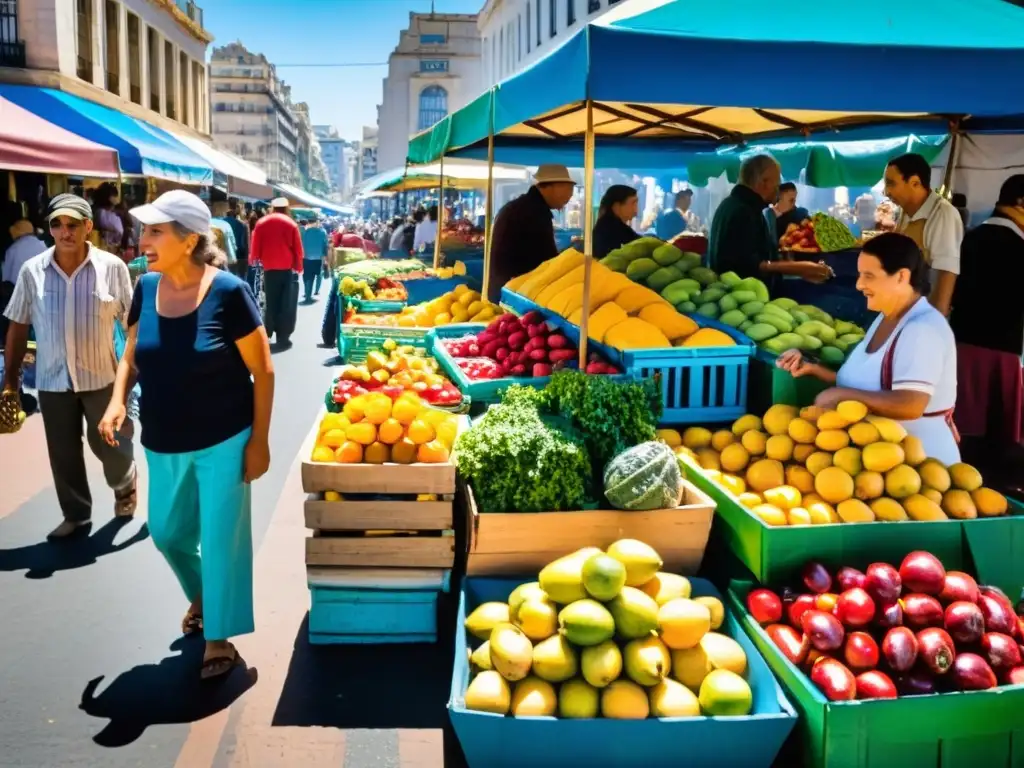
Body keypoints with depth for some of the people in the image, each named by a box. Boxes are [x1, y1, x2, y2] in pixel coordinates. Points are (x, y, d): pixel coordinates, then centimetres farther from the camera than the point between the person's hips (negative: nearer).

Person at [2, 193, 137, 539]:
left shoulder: (112, 267, -8)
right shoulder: (31, 271, -3)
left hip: (102, 376, -2)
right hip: (52, 380, 2)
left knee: (110, 444, 10)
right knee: (63, 454, 11)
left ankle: (125, 486, 41)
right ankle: (76, 515, 30)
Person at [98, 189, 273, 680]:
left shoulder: (227, 292, -18)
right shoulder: (147, 288, -3)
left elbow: (262, 371, -12)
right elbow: (132, 355, 11)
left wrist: (259, 441, -12)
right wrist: (117, 400, -7)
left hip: (223, 442, -5)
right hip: (163, 445, 5)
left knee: (220, 541, 5)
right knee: (166, 532, 19)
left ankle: (218, 639, 24)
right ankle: (200, 596, 49)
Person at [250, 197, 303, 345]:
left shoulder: (261, 223, 4)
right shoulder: (291, 224, 0)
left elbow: (255, 247, 6)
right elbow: (298, 249, 1)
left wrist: (254, 261, 19)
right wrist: (299, 267, 10)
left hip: (269, 268, 2)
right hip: (287, 268, -2)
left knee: (271, 303, 11)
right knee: (286, 305, 2)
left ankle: (267, 333, 10)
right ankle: (283, 336, -1)